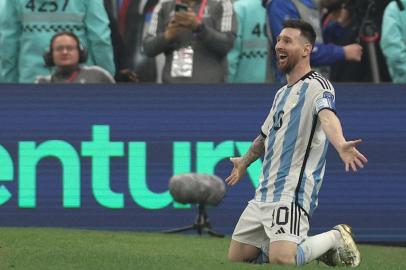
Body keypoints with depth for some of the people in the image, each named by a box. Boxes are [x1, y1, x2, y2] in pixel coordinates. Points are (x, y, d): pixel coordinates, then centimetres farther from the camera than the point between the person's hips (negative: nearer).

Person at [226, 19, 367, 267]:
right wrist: (244, 162, 54)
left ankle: (335, 238, 3)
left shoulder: (317, 86, -9)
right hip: (264, 195, 9)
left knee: (281, 260, -25)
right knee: (237, 257, 4)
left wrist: (340, 145, -53)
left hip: (292, 193, -9)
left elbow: (327, 116, -32)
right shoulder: (282, 93, 18)